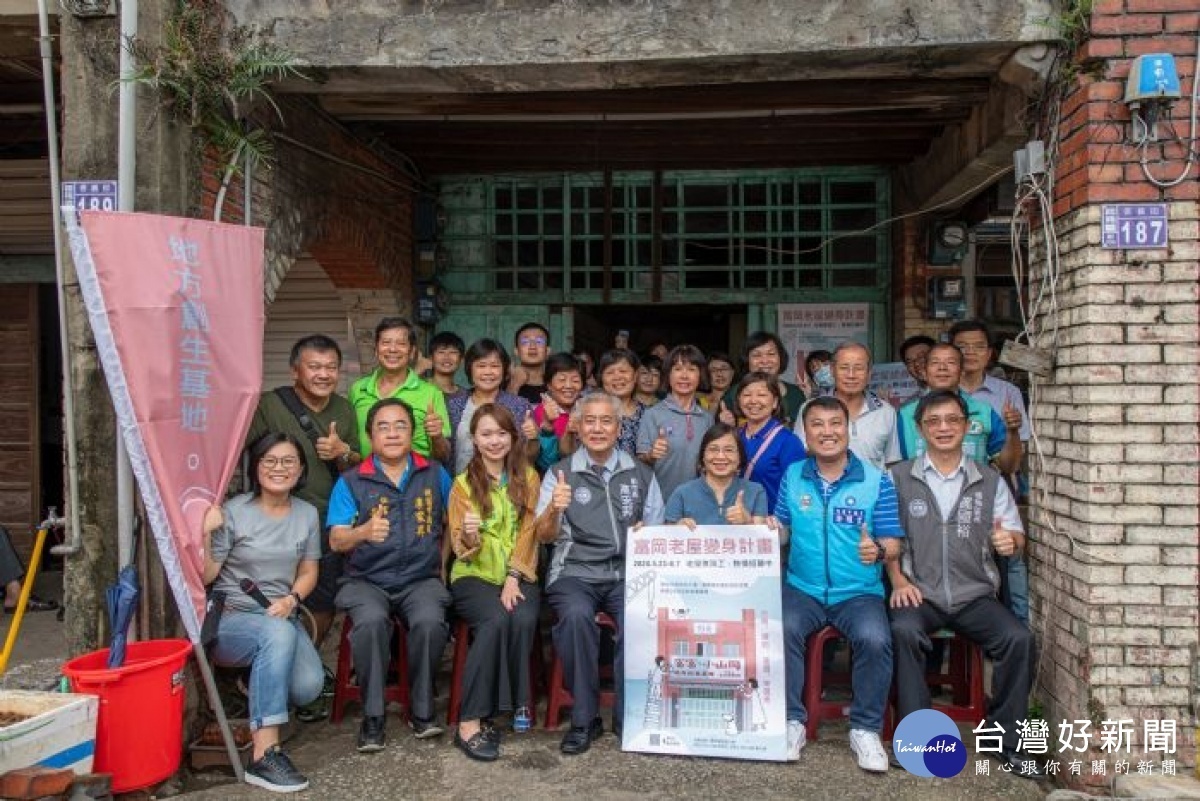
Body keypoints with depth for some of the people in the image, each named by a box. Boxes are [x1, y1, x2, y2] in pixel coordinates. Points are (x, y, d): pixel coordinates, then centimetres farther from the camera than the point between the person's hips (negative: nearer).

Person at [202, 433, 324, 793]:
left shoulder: (307, 514, 6)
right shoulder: (233, 512, -6)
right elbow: (205, 576, -7)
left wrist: (291, 600, -8)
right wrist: (206, 534, -23)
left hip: (281, 616, 4)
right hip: (231, 617, -4)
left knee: (308, 687, -24)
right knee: (279, 634, -38)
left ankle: (261, 688, 14)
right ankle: (264, 755, -38)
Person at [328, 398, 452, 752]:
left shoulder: (435, 475, 9)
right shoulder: (351, 481, 3)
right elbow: (336, 541, -6)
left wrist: (443, 568, 6)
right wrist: (364, 531, -27)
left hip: (421, 579, 1)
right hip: (367, 580, -1)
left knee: (431, 621, -29)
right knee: (371, 621, -32)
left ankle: (421, 710, -9)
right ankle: (372, 716, -15)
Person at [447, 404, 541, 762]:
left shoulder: (528, 478, 9)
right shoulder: (463, 483, 4)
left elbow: (528, 533, 2)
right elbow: (460, 548, -2)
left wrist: (513, 578, -12)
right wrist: (469, 535, -26)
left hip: (518, 574, 2)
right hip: (474, 575, -1)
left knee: (523, 620, -32)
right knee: (496, 620, -32)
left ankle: (518, 701, -14)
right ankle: (470, 722, -27)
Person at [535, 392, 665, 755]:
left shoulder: (641, 474, 15)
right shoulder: (560, 473, 10)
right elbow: (544, 536, 3)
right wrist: (554, 510, -19)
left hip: (628, 572, 1)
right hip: (575, 571, -1)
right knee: (576, 615, -33)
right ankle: (584, 719, -16)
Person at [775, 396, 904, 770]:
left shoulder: (877, 481, -1)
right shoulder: (793, 476, 7)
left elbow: (892, 543, -2)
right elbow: (781, 531, 8)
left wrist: (879, 550, -25)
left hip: (860, 592, -1)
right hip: (802, 588, 2)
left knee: (875, 639, -29)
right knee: (781, 629, -28)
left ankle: (865, 729, -7)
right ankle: (791, 721, -10)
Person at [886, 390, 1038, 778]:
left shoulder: (989, 479, 10)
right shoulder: (899, 477, 5)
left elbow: (1016, 536, 9)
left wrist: (1010, 540, -14)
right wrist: (898, 580, -8)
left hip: (975, 593, 2)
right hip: (919, 592, -2)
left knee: (1019, 638, -24)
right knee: (903, 631, -33)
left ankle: (1006, 739, -2)